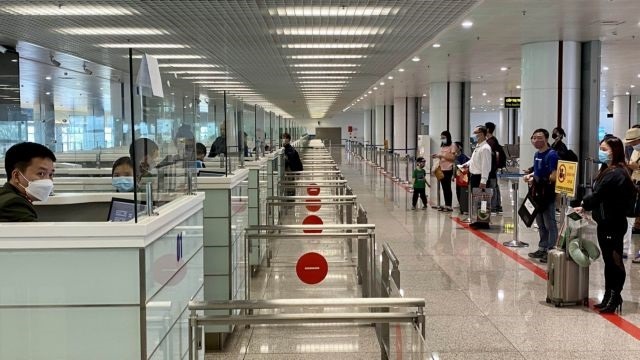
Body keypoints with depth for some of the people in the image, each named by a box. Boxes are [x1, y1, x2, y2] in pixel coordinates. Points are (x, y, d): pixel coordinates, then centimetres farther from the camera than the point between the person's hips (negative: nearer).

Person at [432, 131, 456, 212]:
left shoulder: (452, 146, -5)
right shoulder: (442, 146, 16)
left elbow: (453, 158, -12)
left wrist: (442, 155, -17)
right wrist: (437, 156, 2)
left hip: (448, 170, -7)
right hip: (441, 169, 7)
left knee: (448, 187, -5)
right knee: (444, 188, 8)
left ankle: (449, 206, -1)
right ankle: (446, 204, 13)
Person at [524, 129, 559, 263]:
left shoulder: (551, 155, -15)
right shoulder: (537, 154, 10)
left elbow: (553, 177, -20)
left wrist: (537, 180, -17)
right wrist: (530, 175, 7)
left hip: (548, 194, -9)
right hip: (537, 193, 9)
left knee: (550, 224, -1)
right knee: (540, 224, 17)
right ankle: (542, 248, 27)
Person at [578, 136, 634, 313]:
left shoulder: (614, 174, -20)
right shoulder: (608, 170, 13)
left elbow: (597, 194, -19)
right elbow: (599, 194, 14)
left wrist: (585, 205, -1)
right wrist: (587, 207, 1)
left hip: (612, 224, -10)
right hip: (606, 222, 10)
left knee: (614, 261, 0)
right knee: (609, 261, 15)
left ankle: (614, 298, 9)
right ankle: (609, 298, 24)